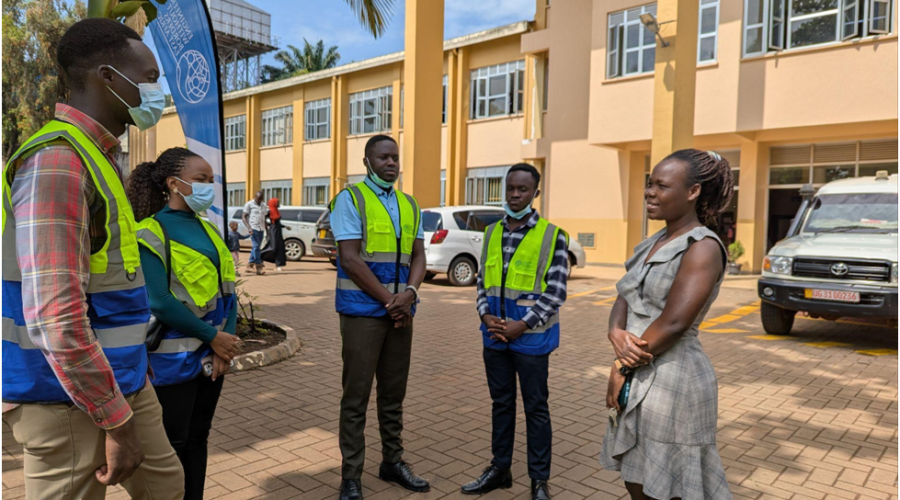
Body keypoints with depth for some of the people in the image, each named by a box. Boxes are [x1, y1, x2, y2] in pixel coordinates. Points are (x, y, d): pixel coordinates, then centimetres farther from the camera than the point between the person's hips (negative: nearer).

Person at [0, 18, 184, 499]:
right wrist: (117, 421, -21)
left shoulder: (99, 156, 11)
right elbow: (55, 318, -28)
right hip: (70, 399, -9)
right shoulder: (58, 160, -20)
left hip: (123, 381, 9)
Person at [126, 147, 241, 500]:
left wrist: (225, 345, -6)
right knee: (172, 445, 6)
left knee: (198, 438, 17)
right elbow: (159, 302, -21)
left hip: (212, 355, 7)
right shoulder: (151, 233, -12)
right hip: (174, 359, -6)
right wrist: (213, 337, -16)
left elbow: (226, 289, 6)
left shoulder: (208, 229, 9)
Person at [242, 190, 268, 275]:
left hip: (261, 229, 6)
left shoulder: (264, 206, 16)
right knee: (256, 246, -14)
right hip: (253, 228, -6)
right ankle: (259, 266, -14)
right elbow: (244, 217, -3)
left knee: (256, 248, 8)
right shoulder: (249, 204, 0)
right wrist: (249, 228, -16)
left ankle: (250, 265, 16)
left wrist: (267, 231, 17)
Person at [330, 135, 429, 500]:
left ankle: (393, 461, 28)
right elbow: (350, 258, -13)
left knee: (394, 392, 14)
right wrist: (389, 300, -13)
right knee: (356, 395, 2)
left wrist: (409, 294, -10)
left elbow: (418, 255, 9)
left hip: (401, 311, 6)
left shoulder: (409, 205, 12)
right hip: (363, 311, -5)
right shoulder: (351, 199, -6)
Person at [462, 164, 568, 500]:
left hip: (531, 337, -4)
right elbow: (483, 281, 11)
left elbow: (556, 293, -10)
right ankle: (500, 469, 31)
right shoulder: (492, 233, 8)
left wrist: (521, 326, -15)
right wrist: (486, 316, -6)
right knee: (501, 403, 16)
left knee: (536, 407, 7)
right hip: (495, 335, 5)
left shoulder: (552, 236, -7)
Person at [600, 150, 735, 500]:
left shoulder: (703, 247, -14)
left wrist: (622, 368, -11)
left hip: (673, 381, -8)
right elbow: (624, 300, 6)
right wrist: (616, 334, -16)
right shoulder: (650, 246, 11)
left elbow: (673, 323, -20)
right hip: (636, 381, 8)